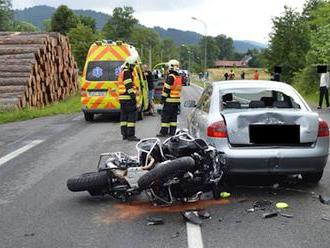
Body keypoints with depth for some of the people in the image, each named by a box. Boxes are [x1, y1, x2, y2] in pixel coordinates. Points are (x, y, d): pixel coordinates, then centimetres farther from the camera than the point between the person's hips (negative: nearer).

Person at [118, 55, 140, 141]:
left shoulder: (123, 72, 21)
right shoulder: (127, 72, -12)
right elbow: (129, 86, -20)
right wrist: (133, 95, -21)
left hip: (122, 98, 11)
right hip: (128, 98, -11)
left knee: (124, 116, 12)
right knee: (132, 115, -8)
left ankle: (125, 134, 17)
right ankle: (131, 135, -9)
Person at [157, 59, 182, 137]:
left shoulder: (171, 77, -14)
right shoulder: (179, 77, 13)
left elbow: (167, 89, -16)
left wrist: (163, 98, -10)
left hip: (170, 100, -8)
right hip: (177, 100, 8)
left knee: (165, 116, -4)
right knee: (174, 116, 11)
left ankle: (163, 132, -4)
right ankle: (172, 132, 13)